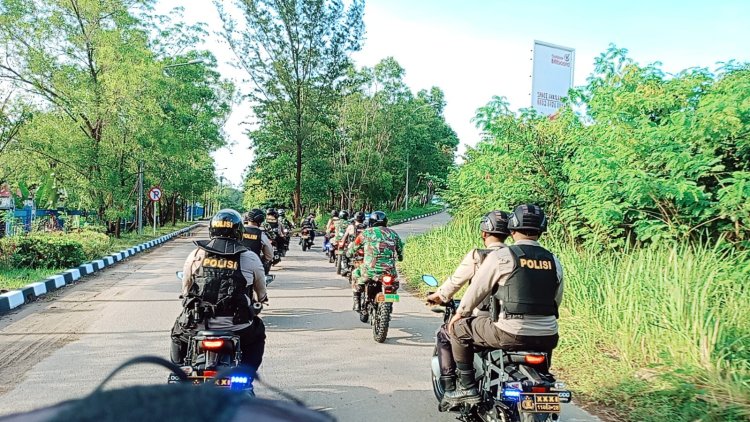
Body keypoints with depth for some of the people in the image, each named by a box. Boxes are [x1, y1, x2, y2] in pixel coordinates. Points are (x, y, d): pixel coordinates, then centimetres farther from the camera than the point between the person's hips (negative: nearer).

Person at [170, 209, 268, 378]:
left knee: (178, 332, 34)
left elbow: (185, 289, 13)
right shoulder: (250, 258, -1)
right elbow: (261, 294, 12)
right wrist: (262, 299, 36)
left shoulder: (196, 254, 3)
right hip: (236, 328, -1)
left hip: (197, 327, 2)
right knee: (257, 333, 30)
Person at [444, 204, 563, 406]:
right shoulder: (554, 261, 8)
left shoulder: (500, 256, -5)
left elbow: (477, 289, 1)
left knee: (458, 328, 14)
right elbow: (556, 300, 16)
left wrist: (459, 313, 18)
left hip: (510, 334, -5)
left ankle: (467, 387, 12)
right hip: (547, 337, 5)